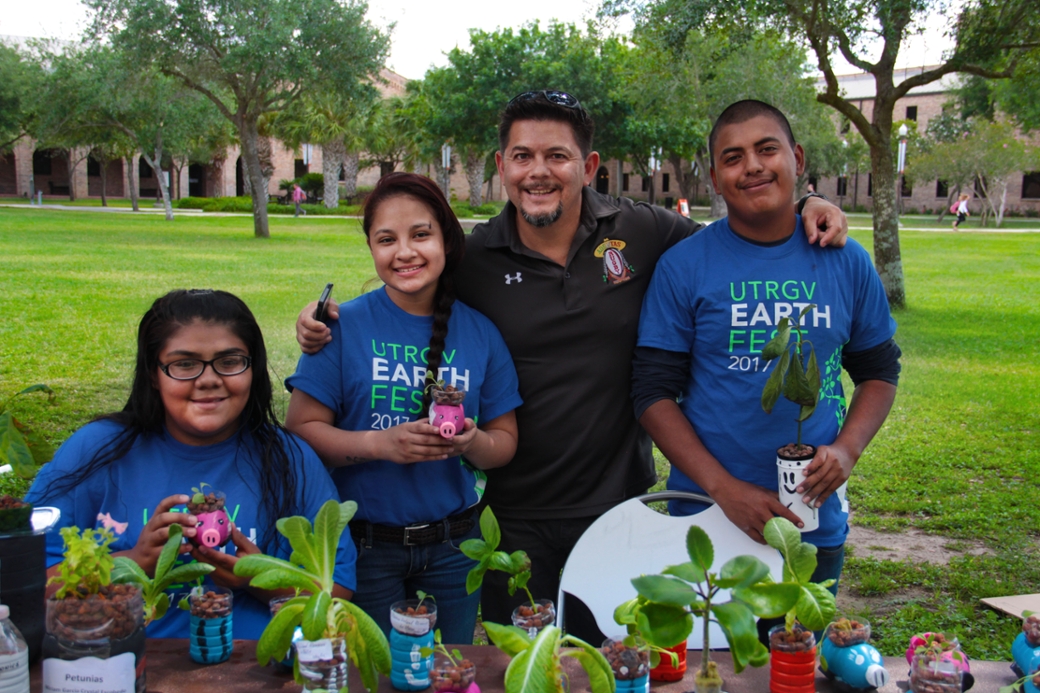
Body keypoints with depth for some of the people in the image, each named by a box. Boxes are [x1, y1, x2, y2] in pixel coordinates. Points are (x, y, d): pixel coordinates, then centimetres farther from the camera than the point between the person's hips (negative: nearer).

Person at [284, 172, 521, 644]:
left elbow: (505, 441, 4)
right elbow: (300, 428, -10)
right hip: (364, 546, -2)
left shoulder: (480, 332, 0)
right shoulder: (344, 326, -7)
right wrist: (380, 443, -24)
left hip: (453, 546, 3)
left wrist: (473, 442, -18)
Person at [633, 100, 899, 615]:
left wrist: (846, 448, -7)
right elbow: (653, 393, -7)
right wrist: (724, 488, -16)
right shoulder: (683, 266, -6)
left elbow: (879, 370, 12)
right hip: (706, 525, -2)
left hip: (817, 528, 2)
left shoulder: (847, 262, 2)